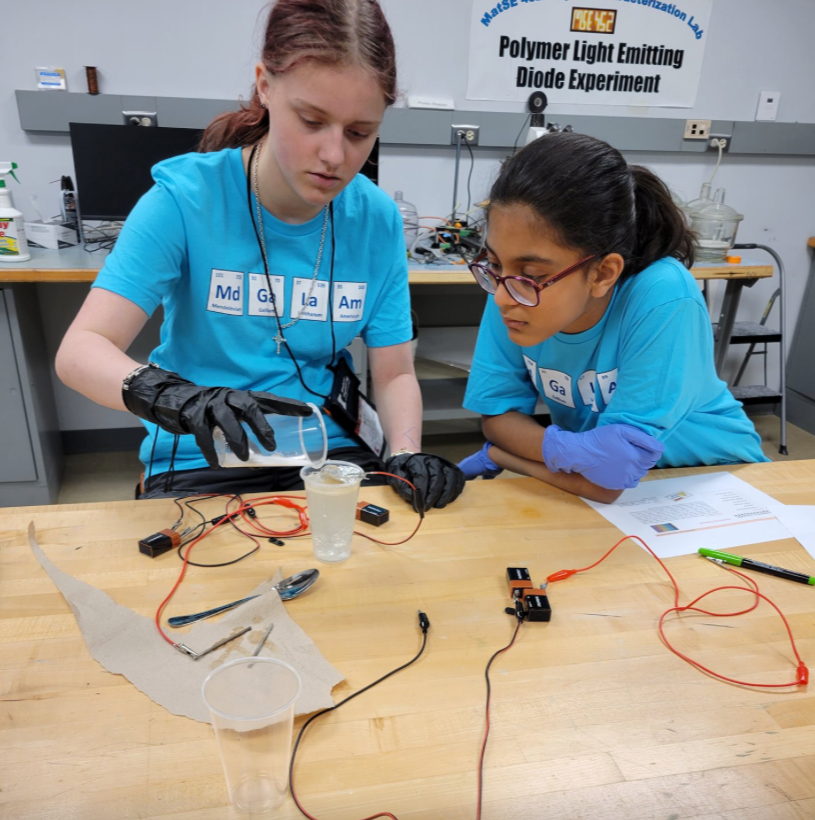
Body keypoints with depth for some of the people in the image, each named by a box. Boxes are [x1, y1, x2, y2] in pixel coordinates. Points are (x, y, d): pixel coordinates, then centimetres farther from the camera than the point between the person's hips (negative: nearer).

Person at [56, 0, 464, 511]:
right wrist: (172, 397, -36)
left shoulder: (378, 221, -2)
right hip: (201, 462, -2)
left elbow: (394, 373, 2)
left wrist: (407, 452, -18)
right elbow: (80, 350, -16)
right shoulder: (186, 196, -10)